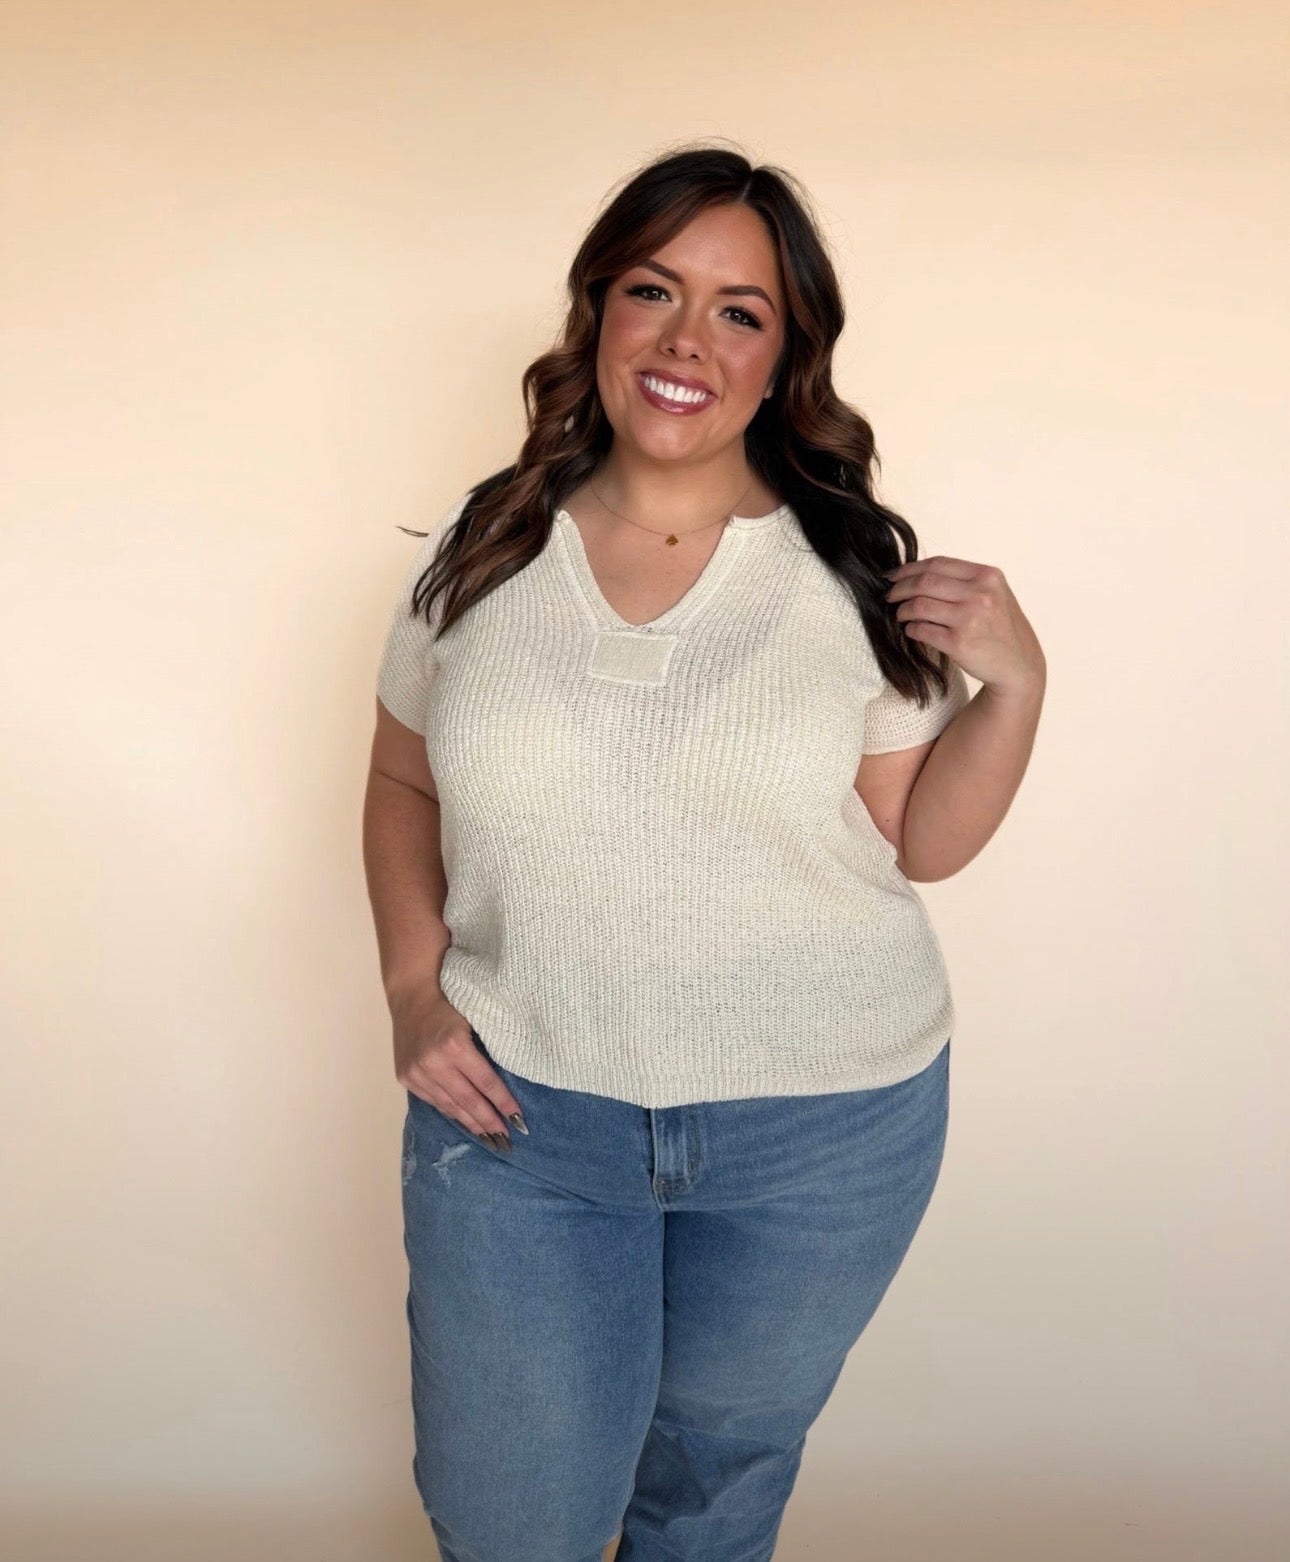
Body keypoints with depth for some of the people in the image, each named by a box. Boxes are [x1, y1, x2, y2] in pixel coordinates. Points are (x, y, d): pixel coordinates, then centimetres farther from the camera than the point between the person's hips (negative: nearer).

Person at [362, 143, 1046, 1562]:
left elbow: (916, 843, -2)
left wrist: (1014, 684, -16)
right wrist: (414, 990, -3)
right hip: (517, 1114, 1)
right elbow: (404, 783, 8)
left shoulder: (855, 573, -6)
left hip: (821, 1134, 0)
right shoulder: (479, 549, -3)